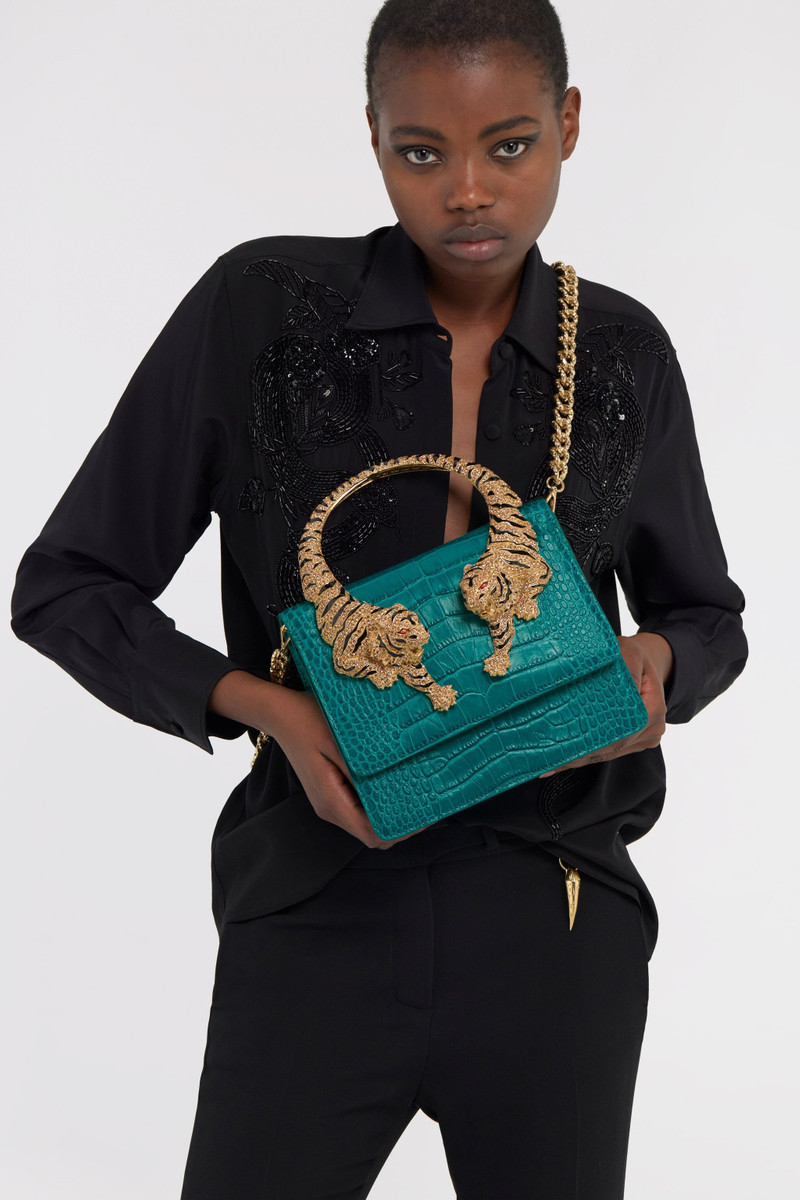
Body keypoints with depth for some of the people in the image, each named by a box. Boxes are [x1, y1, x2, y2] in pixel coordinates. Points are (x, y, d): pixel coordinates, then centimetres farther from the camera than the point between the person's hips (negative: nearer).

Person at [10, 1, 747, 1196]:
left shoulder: (623, 354, 2)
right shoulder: (256, 309, -6)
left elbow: (708, 615, 16)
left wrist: (655, 663, -8)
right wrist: (263, 706, -16)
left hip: (557, 920, 2)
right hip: (321, 907, -2)